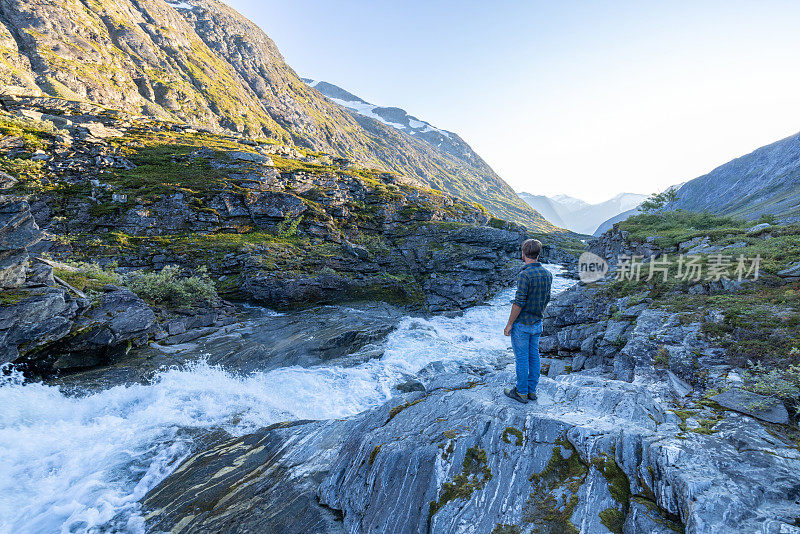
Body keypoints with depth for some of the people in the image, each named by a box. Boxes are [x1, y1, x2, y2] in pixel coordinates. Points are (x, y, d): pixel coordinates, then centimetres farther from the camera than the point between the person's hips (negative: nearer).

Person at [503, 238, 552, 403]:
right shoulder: (547, 274, 3)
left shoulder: (525, 275, -22)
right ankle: (532, 390, 27)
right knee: (534, 356, 15)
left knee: (522, 358, 4)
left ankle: (521, 393, 16)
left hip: (522, 324, -7)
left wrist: (509, 324, -14)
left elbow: (519, 302, -22)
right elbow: (546, 300, 12)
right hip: (537, 324, 8)